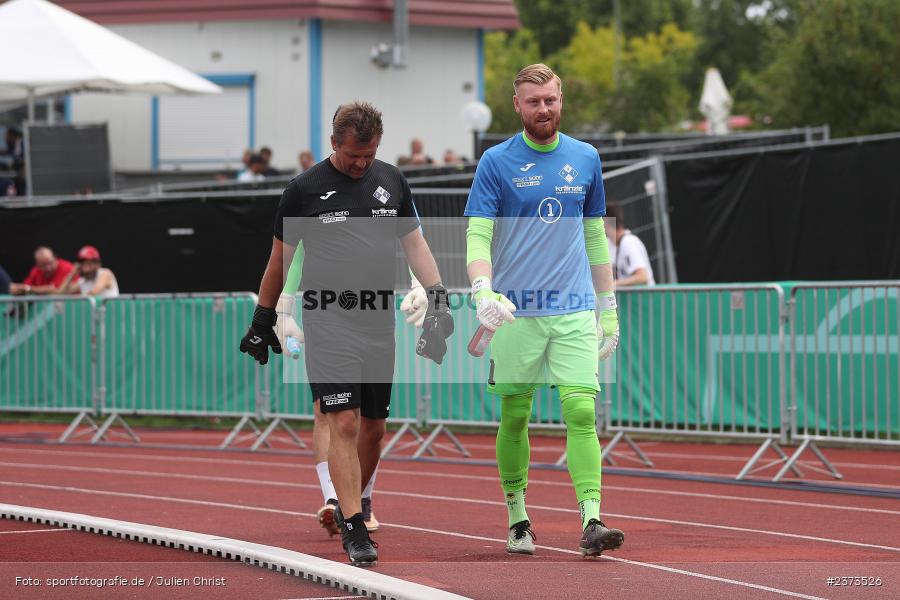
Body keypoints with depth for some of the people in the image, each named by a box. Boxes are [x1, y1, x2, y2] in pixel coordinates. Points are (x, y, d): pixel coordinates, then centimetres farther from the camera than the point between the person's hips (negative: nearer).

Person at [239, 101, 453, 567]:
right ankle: (352, 528, -13)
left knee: (373, 428, 9)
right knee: (344, 423, -13)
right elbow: (280, 258, 6)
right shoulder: (305, 189, -1)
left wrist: (436, 296, 2)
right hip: (329, 321, -4)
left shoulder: (391, 181, 10)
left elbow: (414, 243, 14)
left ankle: (352, 506, 28)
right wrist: (263, 320, 9)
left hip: (380, 320, 4)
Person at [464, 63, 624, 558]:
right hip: (515, 313, -1)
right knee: (515, 418, 5)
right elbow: (477, 235, -6)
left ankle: (591, 522, -16)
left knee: (581, 411, -11)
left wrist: (609, 308, 15)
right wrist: (483, 290, -24)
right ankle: (517, 519, 19)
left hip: (575, 312, 1)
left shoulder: (586, 159, 10)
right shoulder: (497, 162, 1)